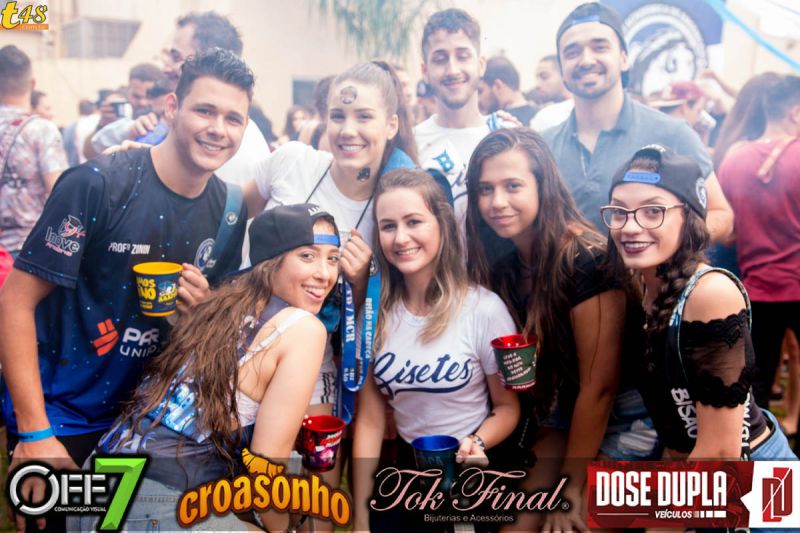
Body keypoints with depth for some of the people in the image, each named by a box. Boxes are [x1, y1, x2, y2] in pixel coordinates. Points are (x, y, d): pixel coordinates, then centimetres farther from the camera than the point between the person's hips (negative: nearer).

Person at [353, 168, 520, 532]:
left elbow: (508, 407, -6)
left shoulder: (484, 309, -17)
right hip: (407, 469, 3)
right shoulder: (376, 313, -6)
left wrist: (477, 443, -26)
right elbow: (370, 420, -3)